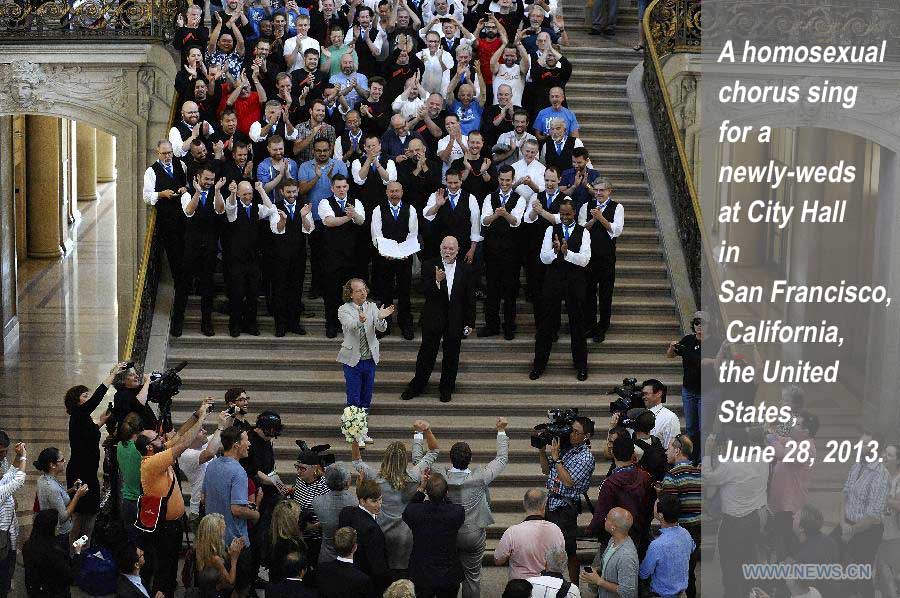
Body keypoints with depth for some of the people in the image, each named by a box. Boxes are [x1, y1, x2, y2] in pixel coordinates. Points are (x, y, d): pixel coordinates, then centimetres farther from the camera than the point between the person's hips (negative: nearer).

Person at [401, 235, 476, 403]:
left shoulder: (466, 270, 0)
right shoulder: (429, 266, -4)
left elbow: (470, 299, 3)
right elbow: (425, 292, -13)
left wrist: (469, 322, 2)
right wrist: (437, 281, -32)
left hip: (455, 320, 1)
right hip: (433, 318, -1)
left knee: (451, 356, 11)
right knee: (427, 353, 7)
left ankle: (447, 389, 26)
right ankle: (416, 387, 21)